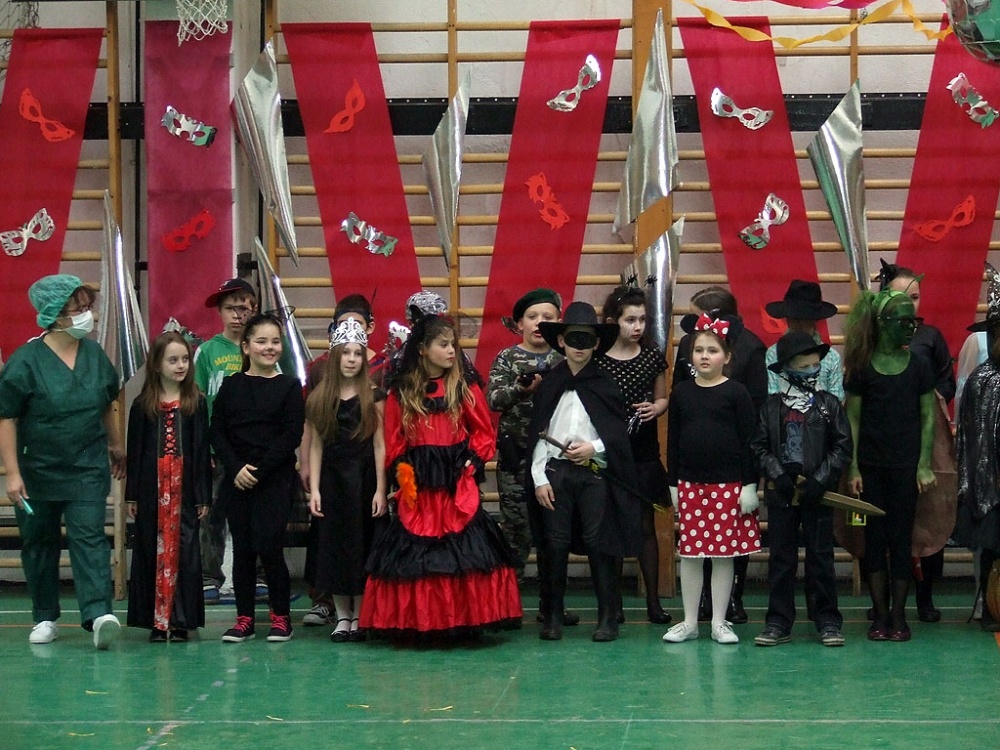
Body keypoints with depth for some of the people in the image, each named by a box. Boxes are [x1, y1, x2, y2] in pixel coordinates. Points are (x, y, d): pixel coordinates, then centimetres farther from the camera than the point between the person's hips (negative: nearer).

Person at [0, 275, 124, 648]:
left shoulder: (94, 354, 4)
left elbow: (108, 406, 19)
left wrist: (116, 446, 26)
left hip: (88, 469, 2)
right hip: (37, 472, -2)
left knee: (89, 536, -10)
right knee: (39, 542, 10)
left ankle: (98, 613, -19)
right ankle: (44, 618, 22)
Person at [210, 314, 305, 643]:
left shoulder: (289, 386, 1)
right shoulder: (231, 385, 9)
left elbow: (291, 436, -6)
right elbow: (217, 432, 5)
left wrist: (259, 470, -13)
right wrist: (236, 468, -9)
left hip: (275, 479, -3)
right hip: (236, 479, 3)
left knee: (268, 546, -8)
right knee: (242, 548, 4)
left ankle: (280, 616, 5)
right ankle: (244, 619, 11)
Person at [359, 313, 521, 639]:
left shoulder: (465, 388, 5)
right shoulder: (401, 393, 7)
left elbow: (484, 433, 8)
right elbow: (393, 442, 9)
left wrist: (473, 462, -5)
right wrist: (400, 471, -5)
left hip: (458, 485, -1)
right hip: (417, 485, 1)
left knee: (464, 549, -6)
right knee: (414, 552, -1)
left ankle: (464, 619, 1)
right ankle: (418, 621, 6)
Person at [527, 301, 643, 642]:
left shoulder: (605, 384, 6)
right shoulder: (549, 384, 9)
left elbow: (619, 434, 5)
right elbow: (538, 435, 6)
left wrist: (594, 447, -12)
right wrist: (539, 478, -1)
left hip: (595, 471, -1)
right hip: (556, 471, 1)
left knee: (598, 541, -3)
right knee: (556, 542, 2)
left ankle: (608, 617, 4)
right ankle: (553, 617, 9)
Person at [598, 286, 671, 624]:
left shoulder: (652, 357, 3)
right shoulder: (597, 359, -5)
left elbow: (662, 398, 14)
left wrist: (655, 408, -7)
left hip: (644, 452, 2)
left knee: (646, 525, 5)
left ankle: (653, 602, 11)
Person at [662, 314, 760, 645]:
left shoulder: (736, 393, -3)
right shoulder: (681, 393, 6)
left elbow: (748, 440, -3)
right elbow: (673, 441, 10)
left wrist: (750, 484, -7)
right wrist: (673, 484, 7)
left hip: (728, 484, -3)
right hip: (690, 484, 3)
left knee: (724, 552, 3)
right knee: (689, 552, 6)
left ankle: (719, 622, 12)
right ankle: (689, 622, 14)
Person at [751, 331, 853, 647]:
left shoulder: (829, 404, 0)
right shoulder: (771, 406, 3)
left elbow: (842, 447, -2)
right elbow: (759, 446, 2)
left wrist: (819, 480, -11)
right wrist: (778, 474, -12)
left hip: (818, 493, -1)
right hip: (780, 493, 1)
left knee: (821, 557, 5)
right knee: (780, 558, 6)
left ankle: (828, 621, 12)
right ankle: (778, 623, 12)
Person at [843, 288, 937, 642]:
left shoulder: (918, 366, 2)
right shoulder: (861, 367, 0)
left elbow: (928, 417, 4)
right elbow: (852, 419, 2)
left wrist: (925, 464, -2)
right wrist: (853, 468, -2)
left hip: (905, 465, 0)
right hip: (871, 465, 0)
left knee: (901, 539, 1)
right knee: (875, 537, 4)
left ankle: (898, 615, 8)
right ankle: (880, 615, 10)